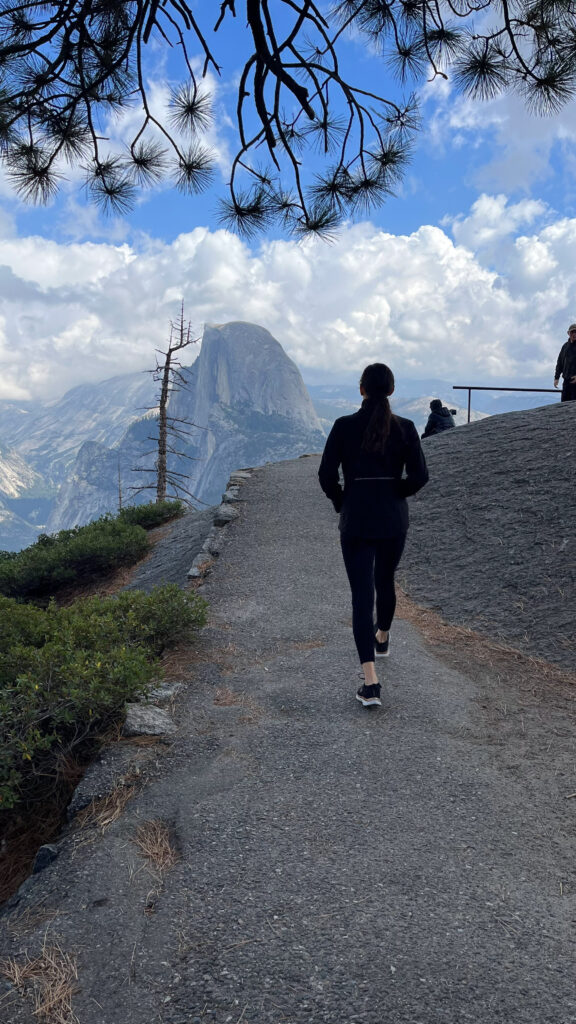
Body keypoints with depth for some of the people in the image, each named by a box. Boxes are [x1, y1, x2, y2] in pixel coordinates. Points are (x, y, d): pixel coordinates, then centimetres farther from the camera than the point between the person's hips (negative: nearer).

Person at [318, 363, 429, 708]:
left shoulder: (345, 426, -7)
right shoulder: (405, 428, -5)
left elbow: (327, 475, -8)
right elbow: (419, 476, -7)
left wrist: (342, 504, 9)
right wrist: (394, 495, 10)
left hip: (355, 520, -2)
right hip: (394, 519, 2)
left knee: (362, 595, -1)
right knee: (385, 582, 26)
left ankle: (371, 682, -9)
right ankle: (382, 638, 52)